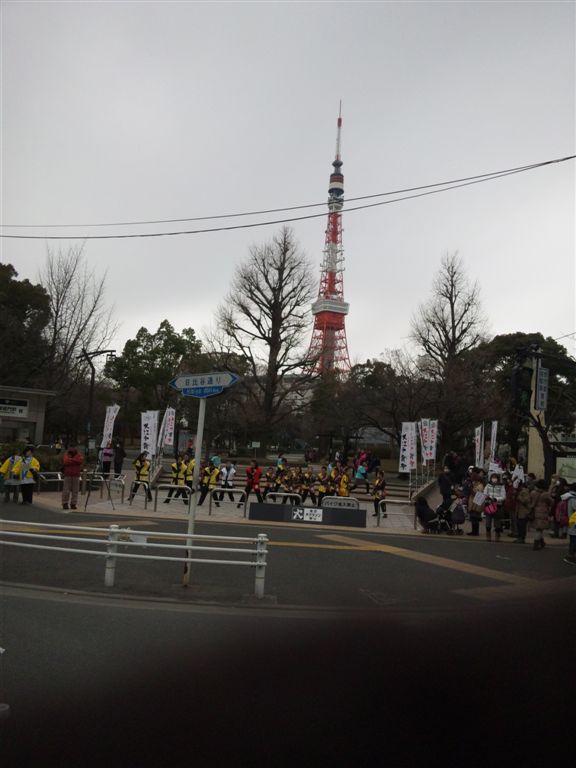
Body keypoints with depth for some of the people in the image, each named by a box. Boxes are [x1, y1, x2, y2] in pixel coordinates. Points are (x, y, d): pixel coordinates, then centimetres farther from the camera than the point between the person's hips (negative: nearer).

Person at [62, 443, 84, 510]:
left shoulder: (79, 455, 10)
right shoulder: (66, 455, 6)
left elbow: (80, 460, -11)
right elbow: (65, 462, -12)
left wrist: (71, 460, -9)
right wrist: (75, 461, -9)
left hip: (76, 475, 2)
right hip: (67, 475, -1)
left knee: (75, 490, 1)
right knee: (66, 490, -4)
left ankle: (73, 504, 7)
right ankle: (65, 504, 4)